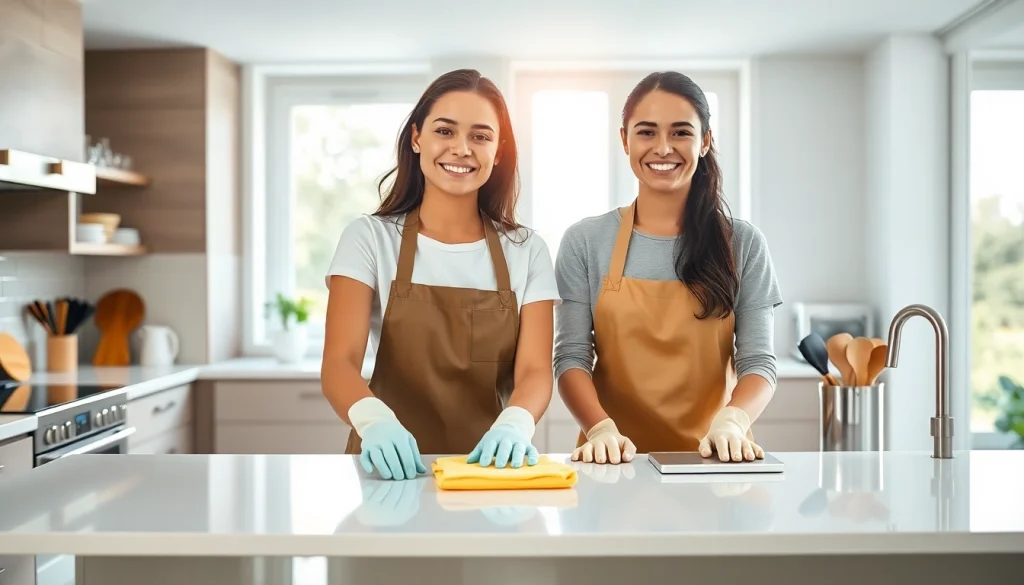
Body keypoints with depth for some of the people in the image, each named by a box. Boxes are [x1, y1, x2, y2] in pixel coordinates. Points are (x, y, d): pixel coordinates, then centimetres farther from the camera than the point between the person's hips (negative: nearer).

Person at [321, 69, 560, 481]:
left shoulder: (527, 252, 6)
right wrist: (374, 419, -32)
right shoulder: (369, 238, 1)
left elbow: (535, 369, -4)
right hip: (395, 470, -1)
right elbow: (339, 362, -10)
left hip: (487, 466, 1)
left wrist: (514, 424, -26)